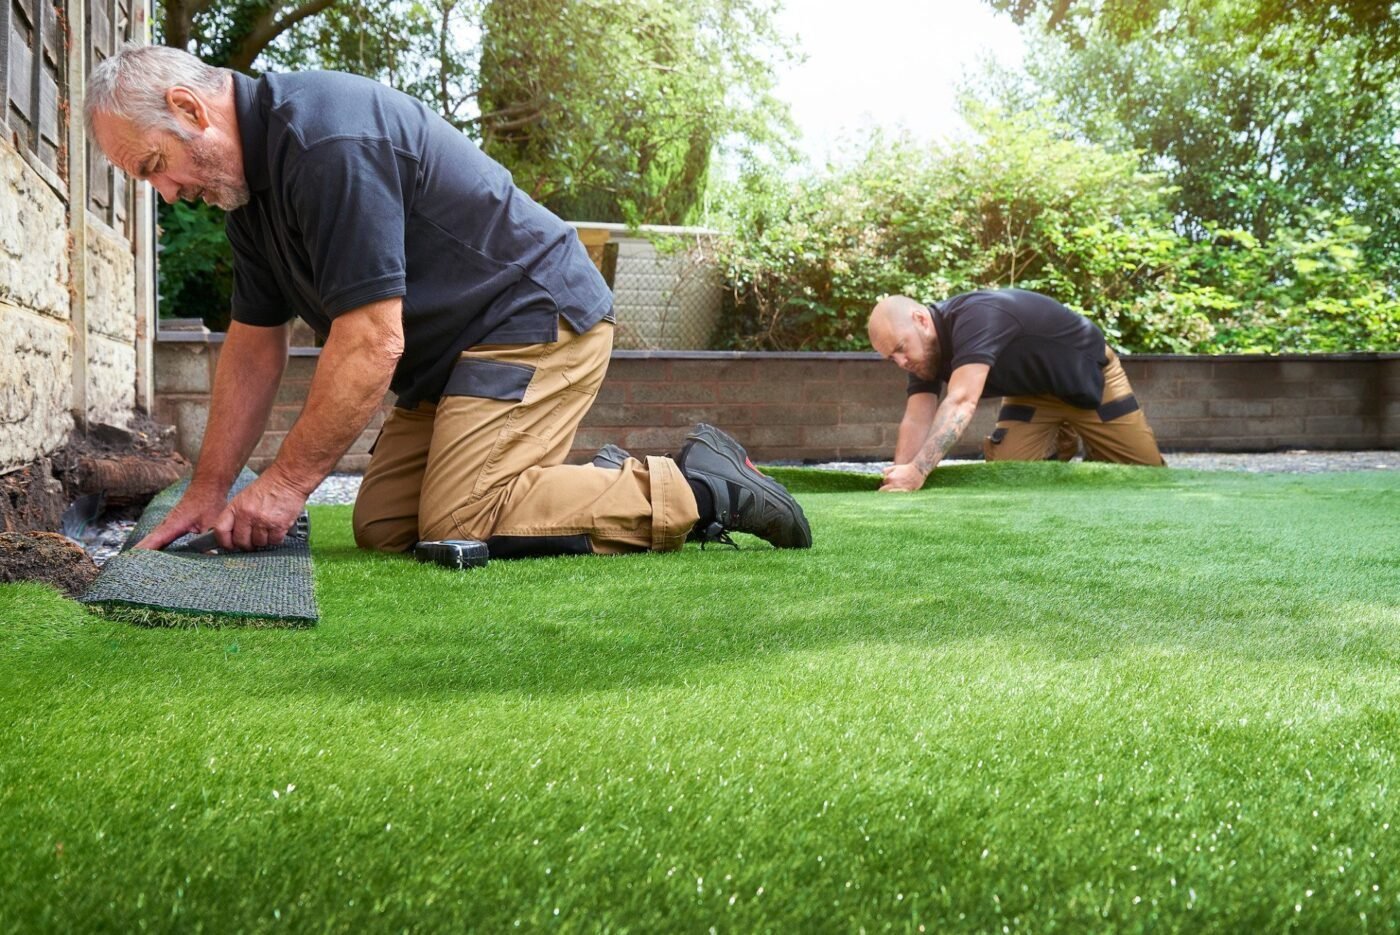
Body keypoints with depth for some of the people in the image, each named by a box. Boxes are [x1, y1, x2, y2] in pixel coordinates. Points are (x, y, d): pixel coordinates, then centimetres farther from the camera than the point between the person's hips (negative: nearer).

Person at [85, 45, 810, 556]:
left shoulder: (327, 140, -24)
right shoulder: (247, 179, 9)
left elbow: (371, 343, -26)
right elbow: (254, 348, 13)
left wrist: (287, 482, -17)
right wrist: (207, 492, 9)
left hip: (534, 318, -10)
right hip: (453, 350, 10)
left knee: (457, 527, -20)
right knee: (383, 527, 5)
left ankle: (701, 488, -8)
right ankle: (611, 484, 12)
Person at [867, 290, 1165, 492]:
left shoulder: (976, 318, -39)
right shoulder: (926, 348, -13)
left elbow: (961, 403, -50)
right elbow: (917, 420, -18)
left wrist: (916, 471, -58)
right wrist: (898, 477, -33)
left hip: (1089, 374, -6)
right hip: (1034, 390, 6)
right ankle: (1058, 445, 19)